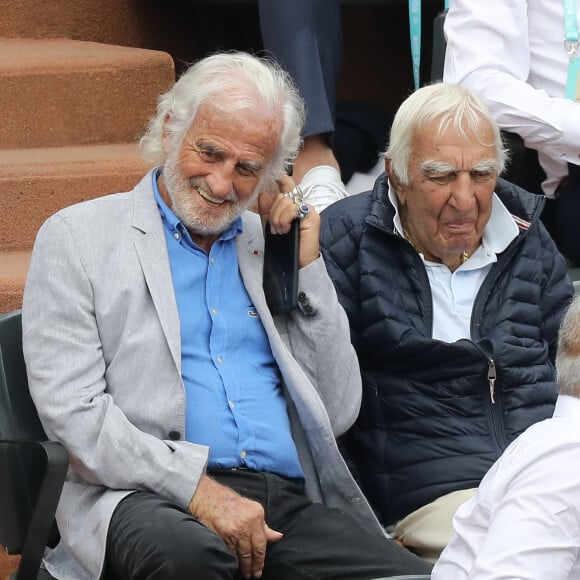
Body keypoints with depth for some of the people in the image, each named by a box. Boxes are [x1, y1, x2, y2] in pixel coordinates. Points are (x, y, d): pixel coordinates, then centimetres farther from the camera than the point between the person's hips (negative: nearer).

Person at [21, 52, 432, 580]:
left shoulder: (269, 244, 21)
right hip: (150, 496, -3)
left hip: (290, 498, 4)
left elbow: (338, 413, 16)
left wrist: (307, 268, 10)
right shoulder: (77, 238, 8)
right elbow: (71, 410, -4)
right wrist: (196, 488, -15)